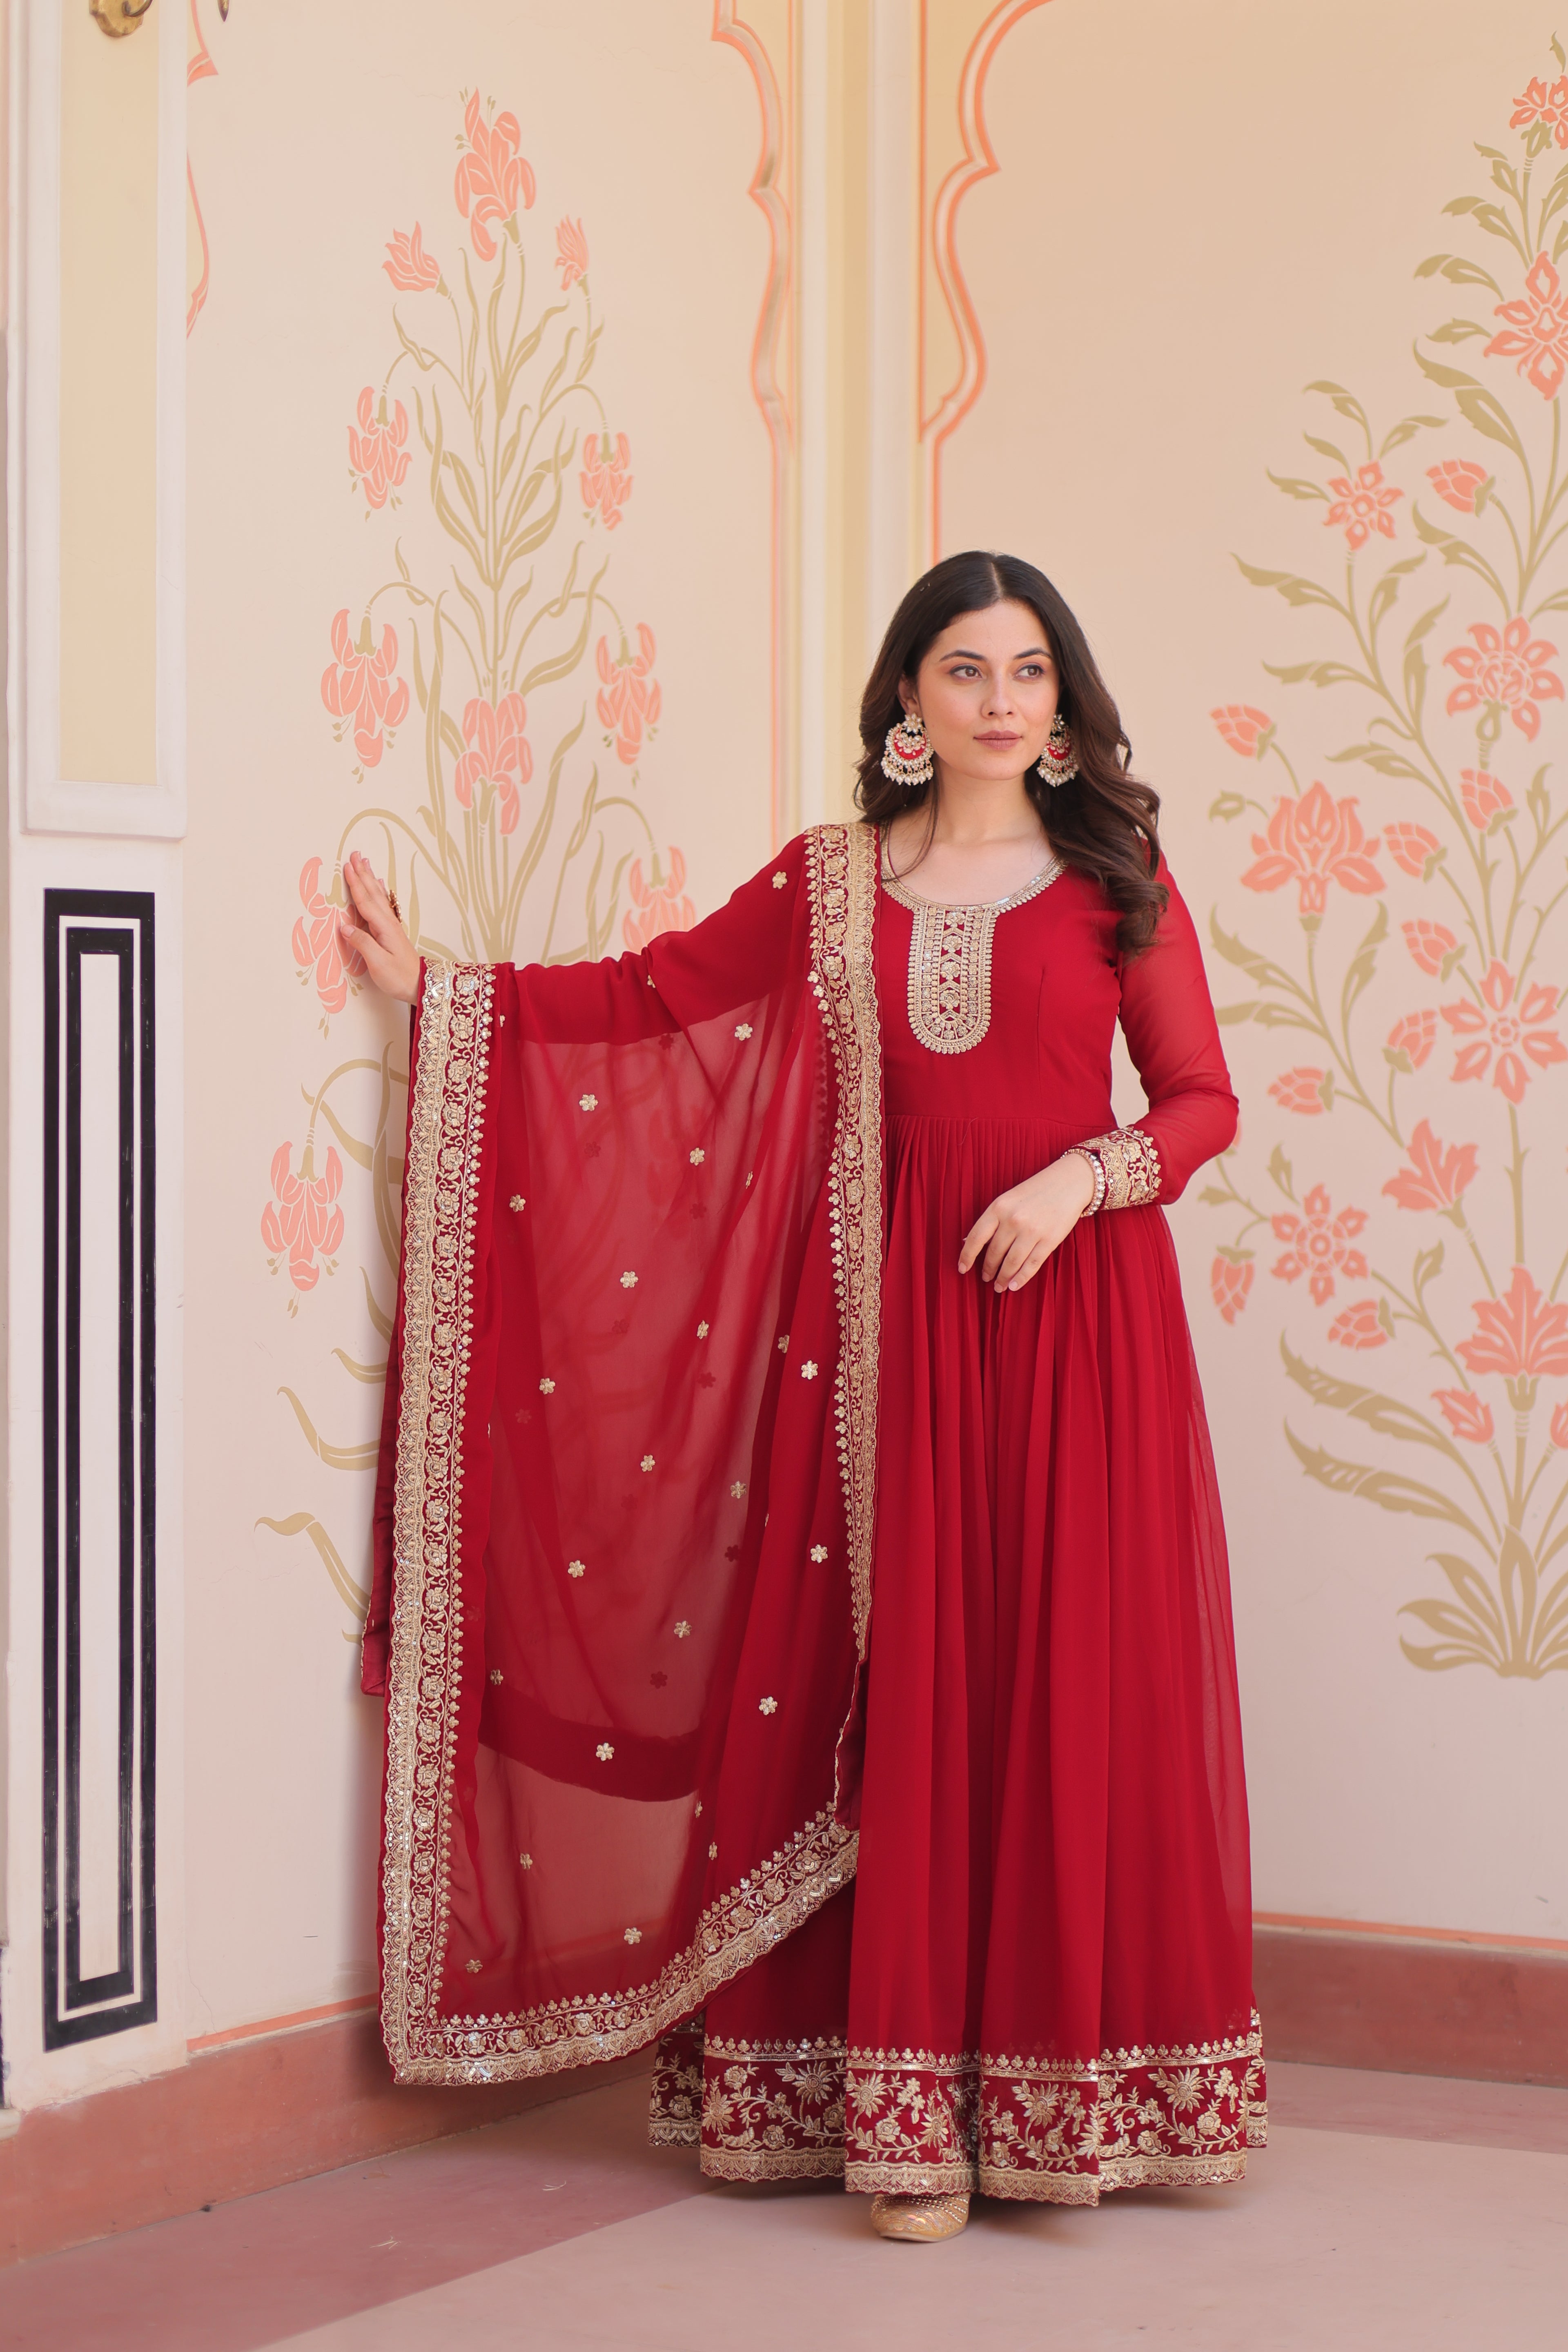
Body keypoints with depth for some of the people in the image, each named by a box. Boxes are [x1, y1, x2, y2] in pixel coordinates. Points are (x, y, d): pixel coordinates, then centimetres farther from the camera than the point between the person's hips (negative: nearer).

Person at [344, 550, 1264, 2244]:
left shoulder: (1116, 879, 5)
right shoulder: (831, 882, 10)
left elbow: (1201, 1096, 5)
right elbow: (655, 993, 10)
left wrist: (1077, 1178, -12)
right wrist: (436, 987, 5)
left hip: (1076, 1300, -1)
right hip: (899, 1311, 1)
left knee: (1078, 1688, -3)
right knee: (909, 1692, -2)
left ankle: (1063, 2089, 6)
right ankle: (914, 2112, 1)